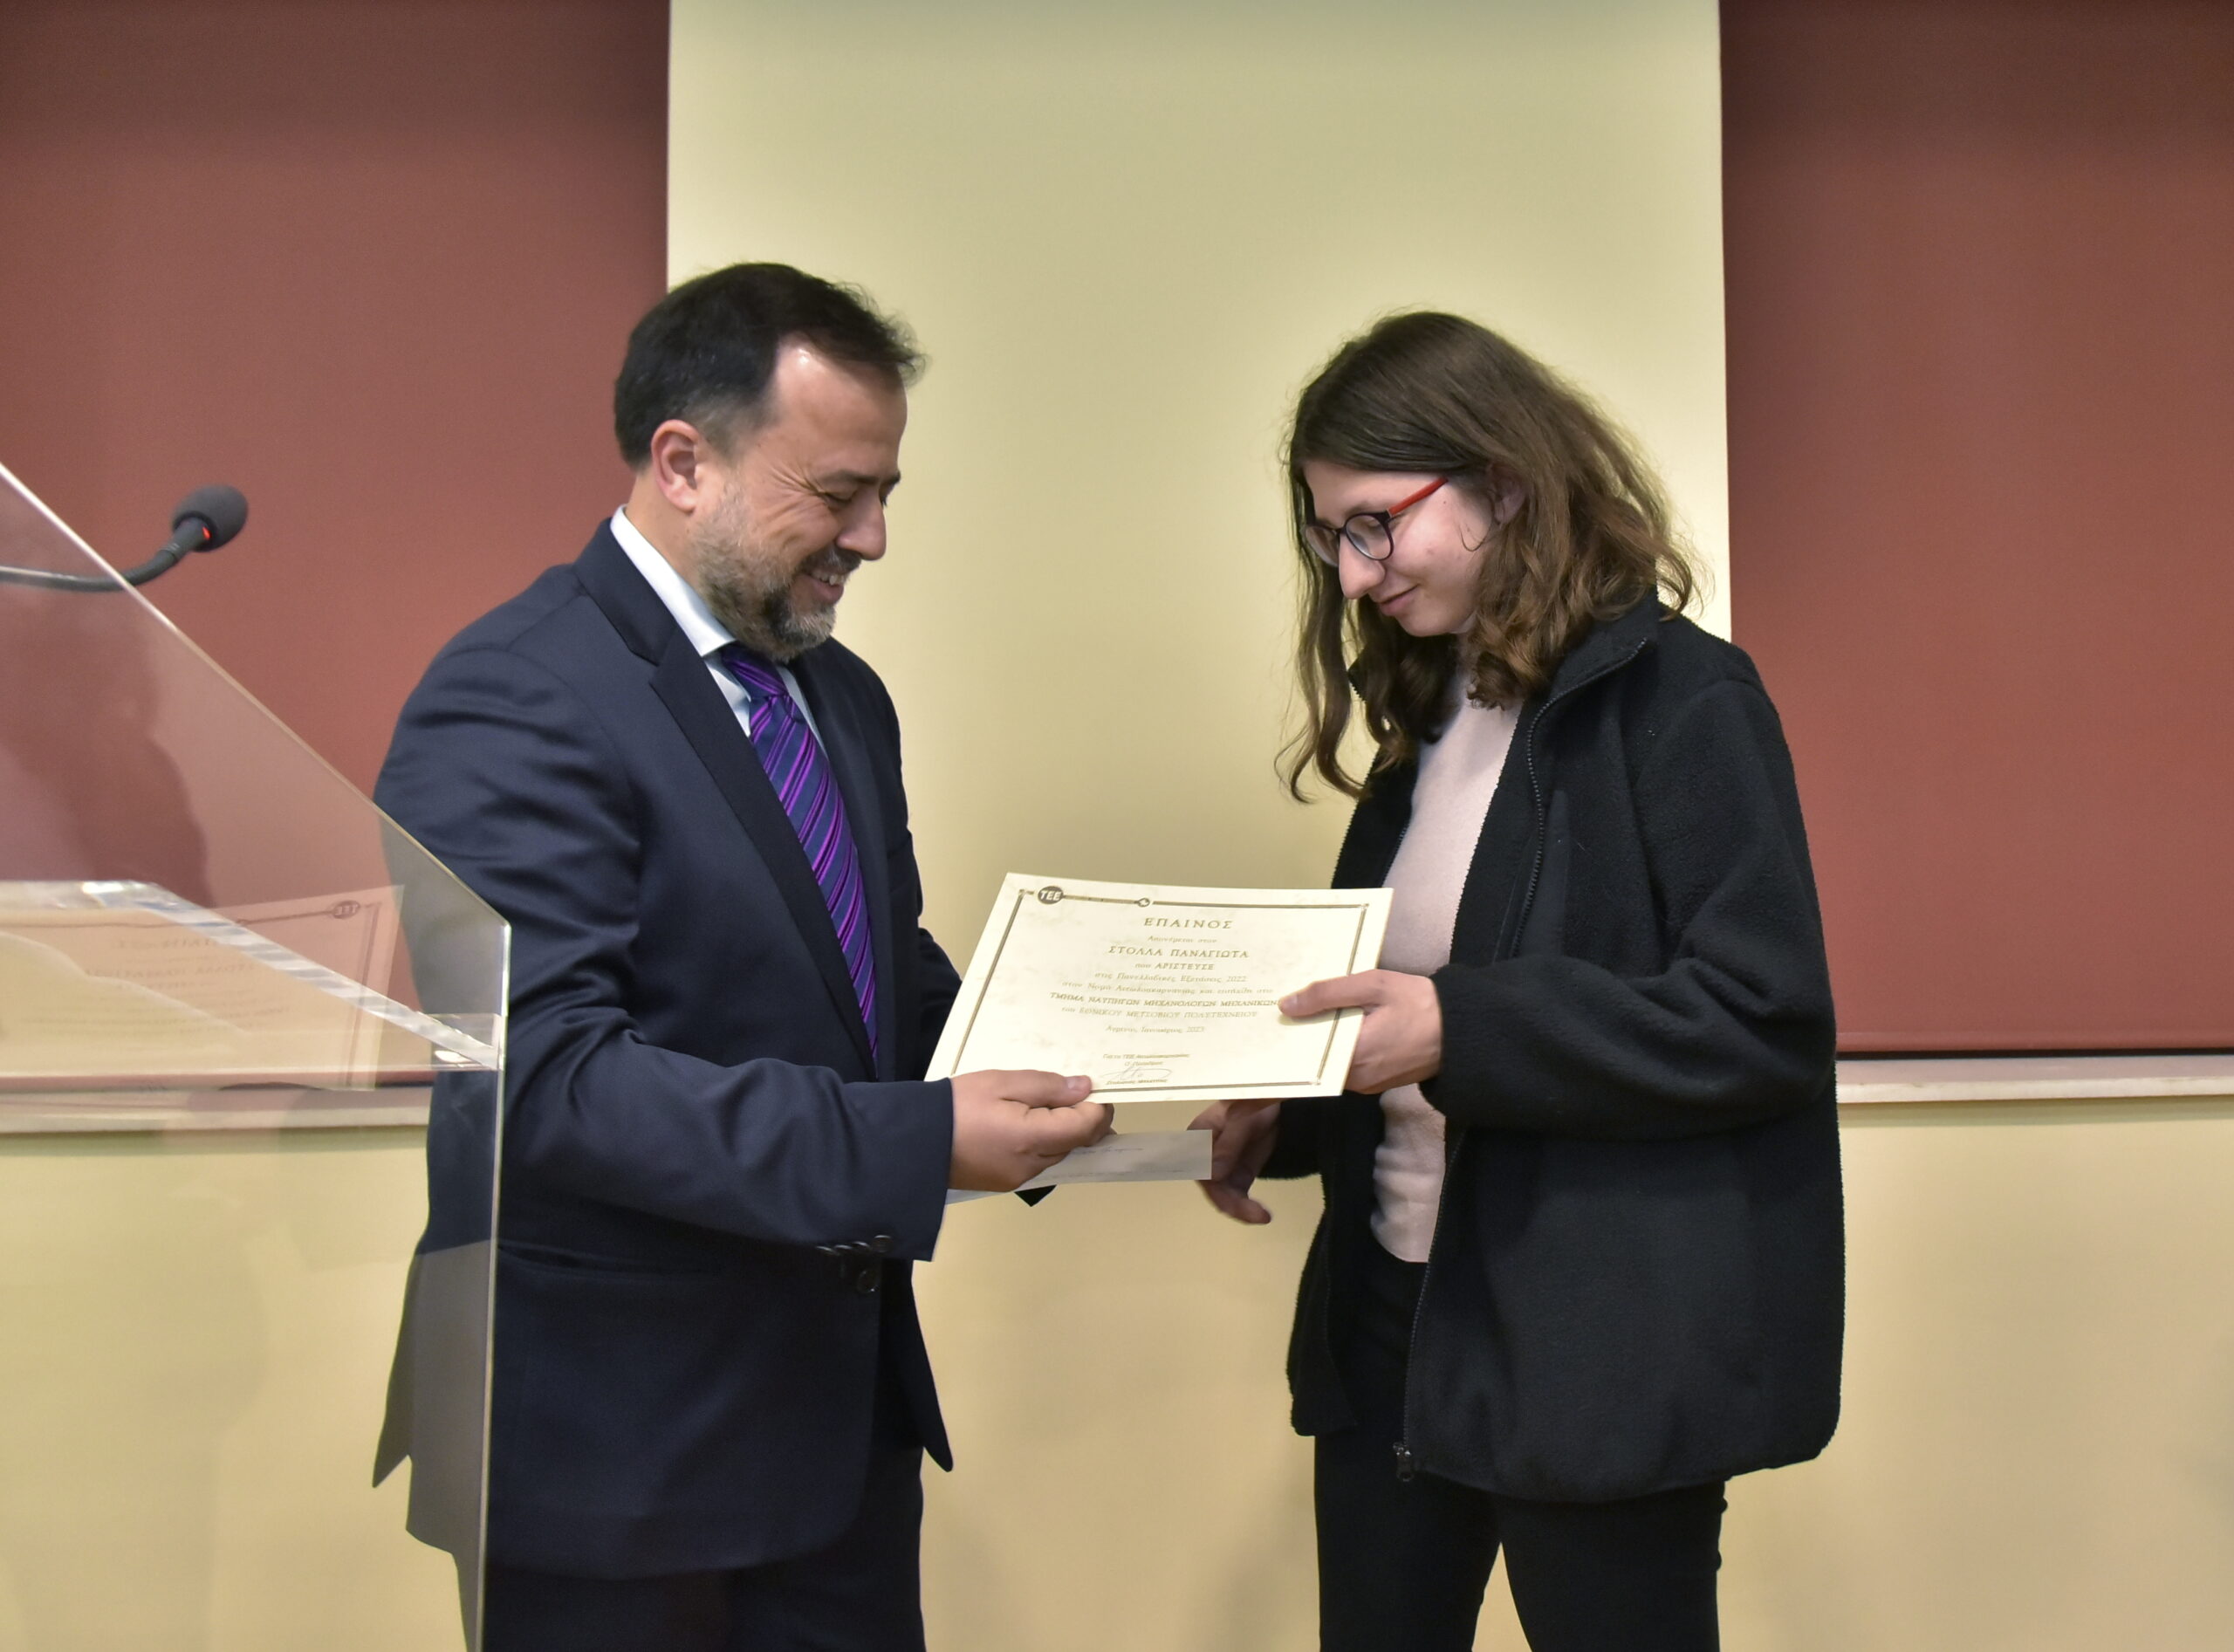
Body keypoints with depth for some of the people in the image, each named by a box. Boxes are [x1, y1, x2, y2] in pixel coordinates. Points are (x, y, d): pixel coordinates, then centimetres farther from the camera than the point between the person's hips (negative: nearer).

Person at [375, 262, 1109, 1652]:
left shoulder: (844, 695, 10)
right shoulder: (514, 704, -17)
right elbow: (546, 1073, -26)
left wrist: (1028, 1074, -3)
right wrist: (916, 1145, -29)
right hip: (619, 1429, -7)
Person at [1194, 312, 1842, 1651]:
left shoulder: (1678, 701, -11)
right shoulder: (1426, 723, 11)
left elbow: (1770, 1021, -19)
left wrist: (1461, 1028, -24)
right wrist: (1284, 1110, 1)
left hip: (1607, 1353, -7)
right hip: (1393, 1317, 7)